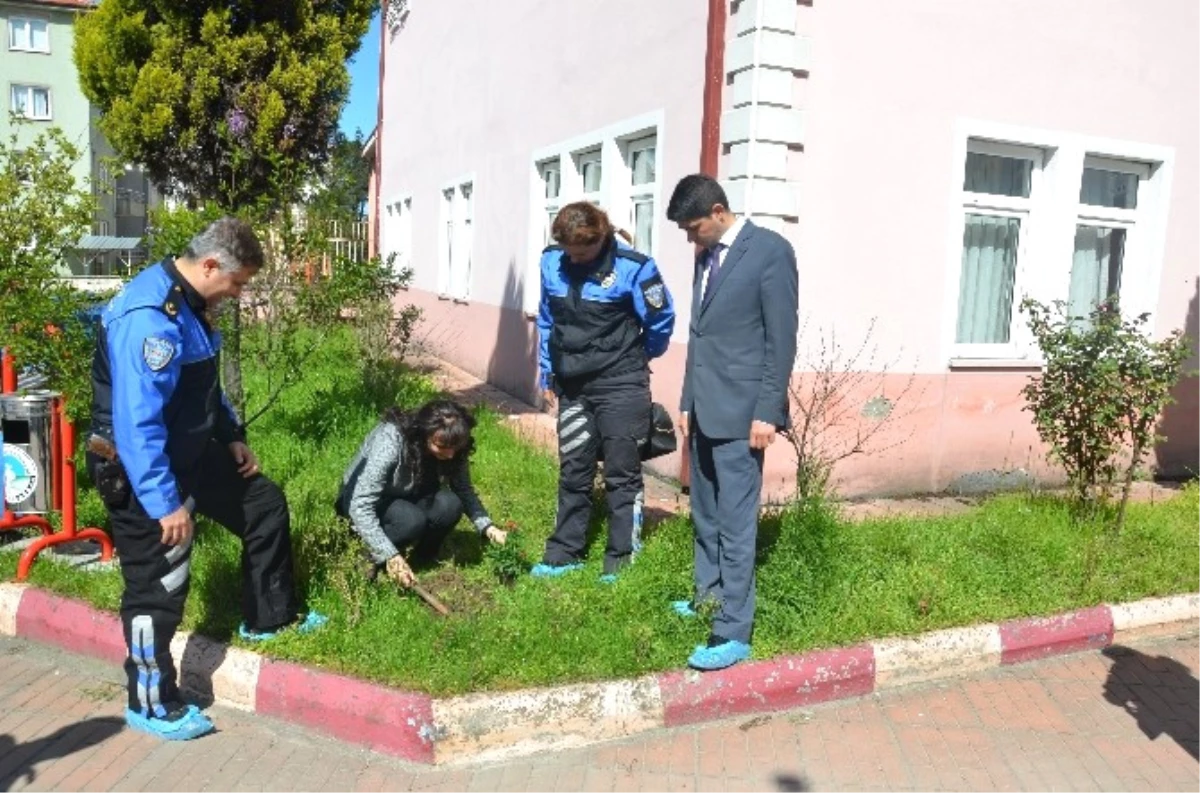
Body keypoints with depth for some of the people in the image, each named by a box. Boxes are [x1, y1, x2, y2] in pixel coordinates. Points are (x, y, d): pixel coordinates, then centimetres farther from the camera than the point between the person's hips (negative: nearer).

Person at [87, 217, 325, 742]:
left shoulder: (189, 304, 4)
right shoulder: (149, 318, -29)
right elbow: (137, 422, -31)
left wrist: (232, 437, 17)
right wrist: (165, 503, -29)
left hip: (191, 453, 10)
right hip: (143, 473, -10)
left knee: (265, 506, 17)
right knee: (158, 586, 2)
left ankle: (269, 618, 33)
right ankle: (151, 705, 22)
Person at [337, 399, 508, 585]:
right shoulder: (390, 441, -36)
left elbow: (465, 492, -8)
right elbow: (360, 505, -38)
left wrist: (488, 527, -25)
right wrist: (390, 556, -44)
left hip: (405, 498, 5)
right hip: (361, 498, -5)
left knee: (450, 505, -26)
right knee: (412, 520, -34)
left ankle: (424, 558, -1)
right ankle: (373, 558, -7)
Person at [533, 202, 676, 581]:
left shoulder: (632, 267, -17)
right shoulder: (551, 261, -3)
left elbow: (661, 321, -5)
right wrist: (547, 373, 13)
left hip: (620, 387, -5)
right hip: (572, 386, 5)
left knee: (622, 475, 3)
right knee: (573, 473, 13)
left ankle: (622, 561, 12)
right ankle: (565, 553, 25)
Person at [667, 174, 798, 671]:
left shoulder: (770, 250, -8)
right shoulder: (706, 256, 15)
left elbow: (781, 337, -12)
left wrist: (767, 411, -15)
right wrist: (687, 402, 16)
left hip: (741, 411, -8)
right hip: (704, 409, 8)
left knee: (735, 522, -5)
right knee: (705, 516, 17)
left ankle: (733, 633, 1)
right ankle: (708, 598, 32)